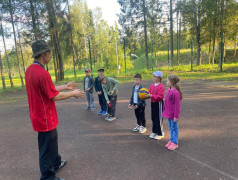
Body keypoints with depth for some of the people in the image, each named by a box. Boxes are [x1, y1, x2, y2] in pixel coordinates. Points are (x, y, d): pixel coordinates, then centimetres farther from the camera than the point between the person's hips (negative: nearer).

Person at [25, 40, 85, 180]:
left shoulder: (30, 70, 5)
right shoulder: (42, 73, -26)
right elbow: (55, 96, -22)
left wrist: (66, 86, 14)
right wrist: (73, 93, -7)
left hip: (39, 116, 10)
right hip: (45, 119, -10)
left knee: (51, 142, 27)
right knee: (48, 148, 8)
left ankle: (56, 163, 49)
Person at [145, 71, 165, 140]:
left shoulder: (161, 87, -17)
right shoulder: (152, 85, 8)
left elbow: (160, 97, -23)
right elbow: (149, 93, 12)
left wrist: (151, 96, -28)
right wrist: (146, 96, -8)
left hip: (158, 104, -8)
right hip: (153, 103, 8)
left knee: (159, 119, 3)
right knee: (153, 118, 17)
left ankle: (160, 134, 17)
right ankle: (154, 132, 31)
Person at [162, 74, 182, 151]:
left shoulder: (176, 92, -23)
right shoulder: (169, 90, 3)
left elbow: (177, 105, -20)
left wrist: (176, 116, -16)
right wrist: (165, 110, 17)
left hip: (173, 114, -8)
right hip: (168, 113, 8)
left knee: (174, 128, 7)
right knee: (170, 127, 19)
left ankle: (175, 143, 22)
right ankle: (171, 140, 34)